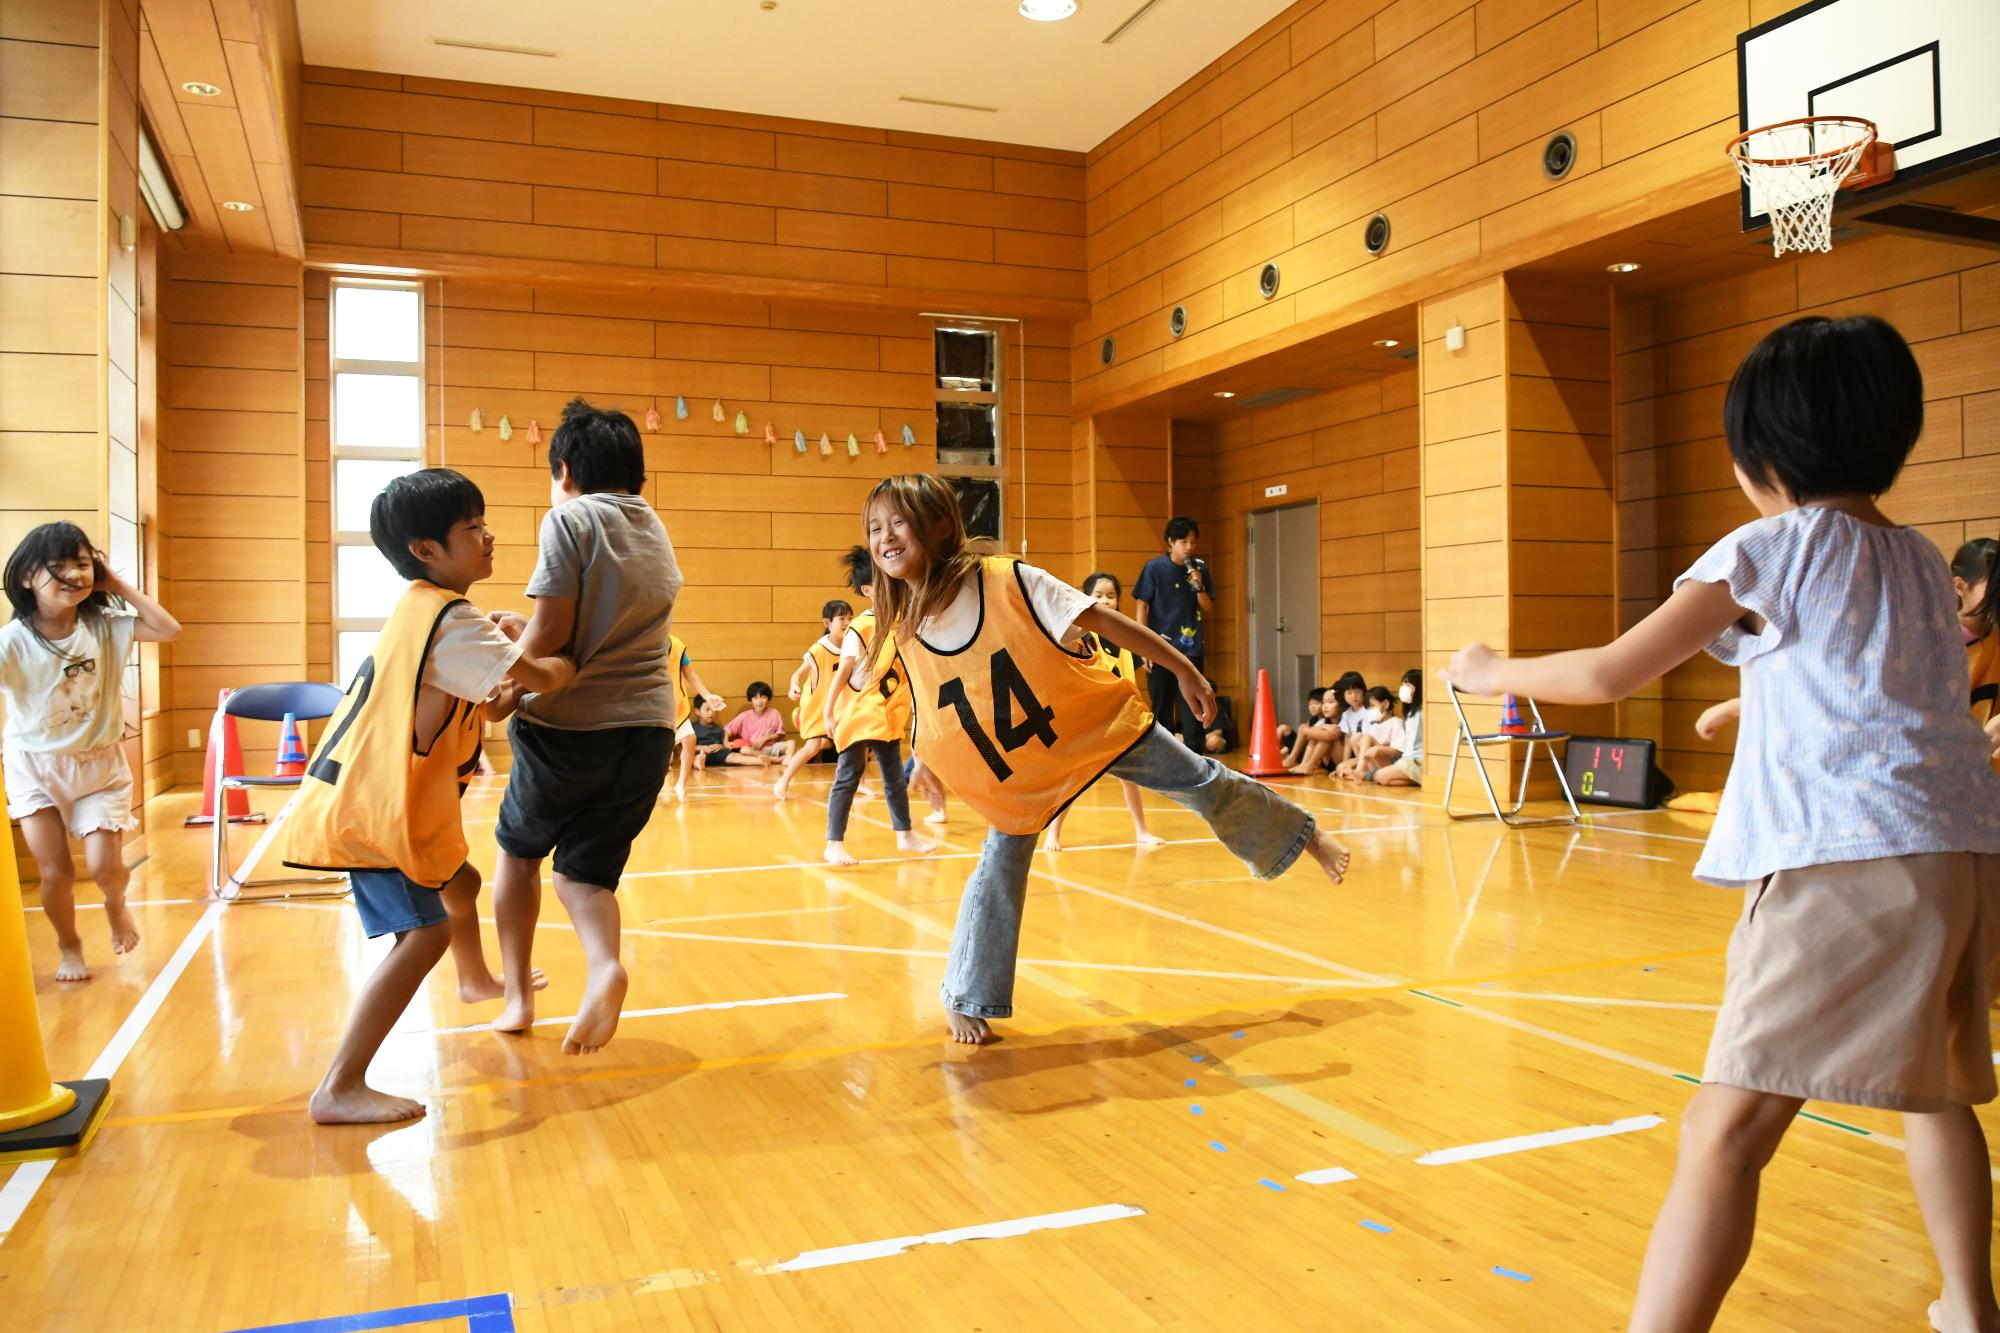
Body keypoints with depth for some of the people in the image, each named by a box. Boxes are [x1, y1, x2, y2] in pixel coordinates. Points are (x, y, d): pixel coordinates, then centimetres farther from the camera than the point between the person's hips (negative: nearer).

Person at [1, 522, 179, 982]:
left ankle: (116, 905, 31)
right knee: (54, 872, 2)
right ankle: (69, 947, 29)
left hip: (99, 763, 1)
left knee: (105, 866, -6)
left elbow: (169, 630, -17)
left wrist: (119, 586, -16)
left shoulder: (105, 626, -9)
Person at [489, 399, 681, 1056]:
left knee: (519, 847, 20)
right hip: (650, 727, 5)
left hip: (570, 724, -5)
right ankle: (604, 965, -18)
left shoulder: (569, 520, -6)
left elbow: (549, 637, -11)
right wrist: (528, 635, 26)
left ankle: (517, 995, 21)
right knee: (584, 866, 11)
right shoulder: (656, 532, 15)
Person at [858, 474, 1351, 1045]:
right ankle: (965, 998, 20)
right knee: (999, 868, 4)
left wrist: (1184, 671, -15)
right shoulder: (903, 634, -12)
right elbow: (931, 723, 8)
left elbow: (1103, 622, -19)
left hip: (1099, 722, -3)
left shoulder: (1008, 582, -25)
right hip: (1017, 771, 3)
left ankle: (1307, 836, 33)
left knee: (1199, 781, 9)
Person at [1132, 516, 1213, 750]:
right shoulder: (1155, 568, -4)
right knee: (1161, 706, 6)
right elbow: (1142, 606, -3)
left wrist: (1199, 586, -10)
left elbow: (1208, 611, 8)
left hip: (1191, 649, 2)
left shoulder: (1199, 569, 5)